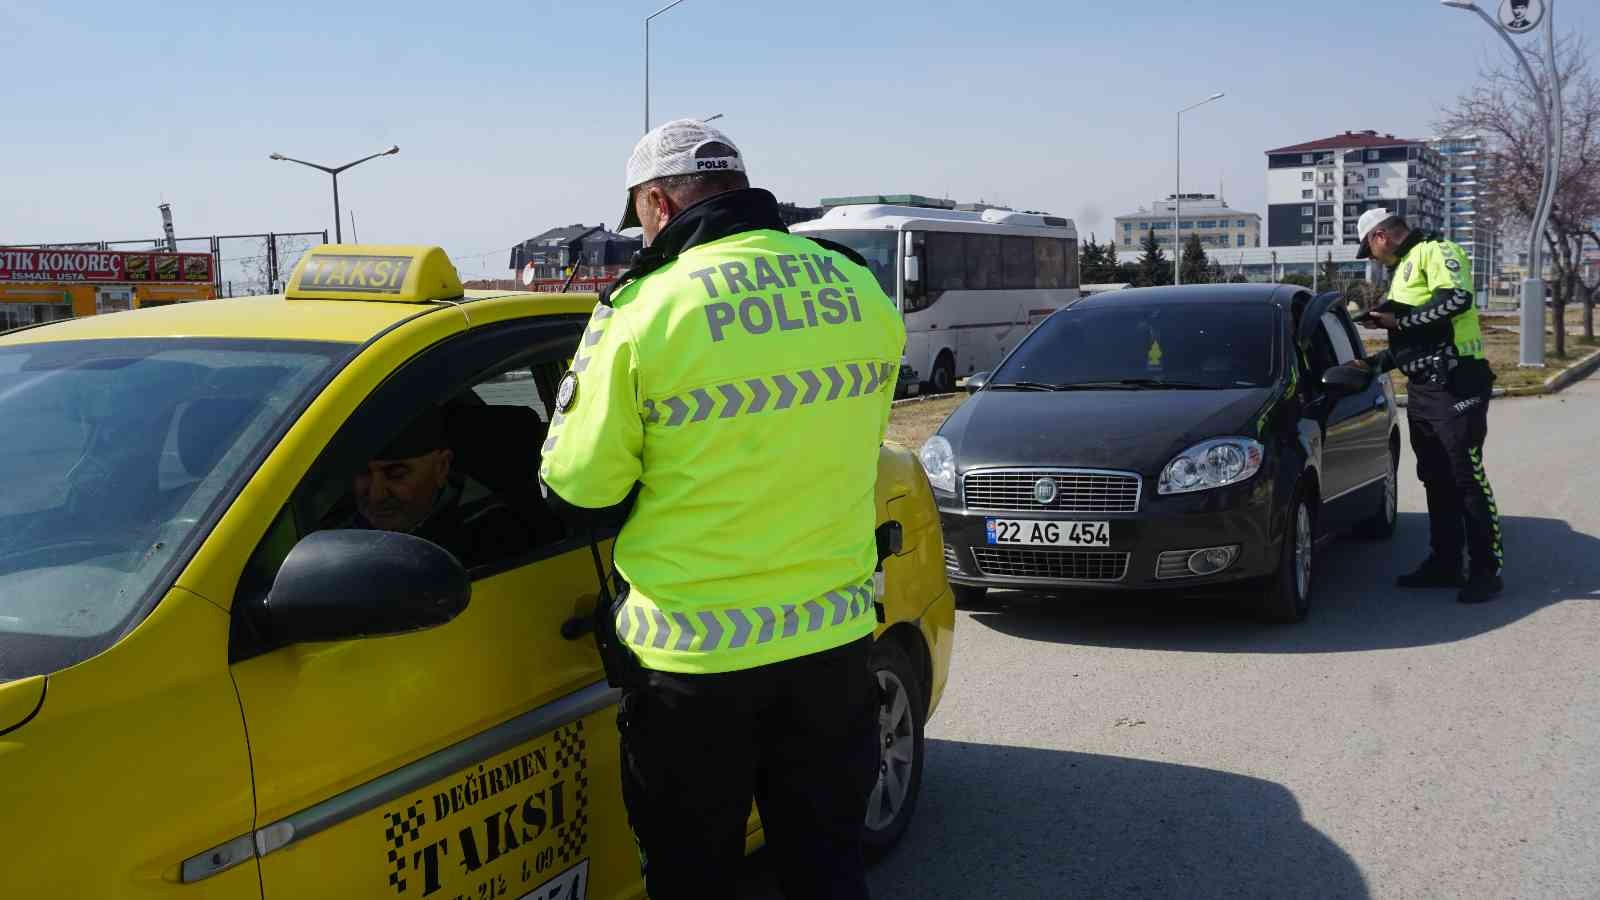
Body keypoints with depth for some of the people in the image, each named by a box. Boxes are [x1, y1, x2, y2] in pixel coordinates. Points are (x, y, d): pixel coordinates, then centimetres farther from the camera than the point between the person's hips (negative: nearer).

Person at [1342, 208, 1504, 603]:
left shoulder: (1434, 251, -5)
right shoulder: (1402, 270, 24)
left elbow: (1457, 299, -24)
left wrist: (1400, 319, -16)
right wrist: (1372, 364, 23)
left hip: (1455, 385, -10)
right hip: (1421, 389, 10)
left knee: (1467, 478, -7)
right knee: (1436, 479, 11)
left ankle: (1487, 569, -3)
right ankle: (1445, 563, 18)